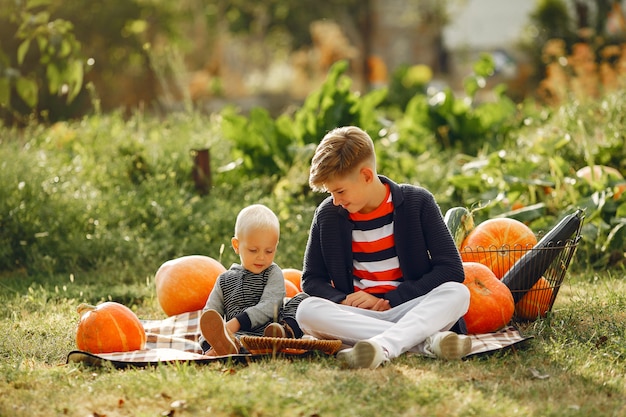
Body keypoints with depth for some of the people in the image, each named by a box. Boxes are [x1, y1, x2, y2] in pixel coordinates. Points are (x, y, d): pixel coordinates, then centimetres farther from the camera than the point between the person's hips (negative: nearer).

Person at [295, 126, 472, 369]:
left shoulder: (417, 202, -1)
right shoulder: (327, 215, 6)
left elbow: (452, 269, -5)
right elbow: (311, 279, 13)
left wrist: (392, 300, -12)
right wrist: (343, 301, -10)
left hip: (409, 311, -1)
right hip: (357, 316, 2)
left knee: (457, 293, -30)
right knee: (307, 310, -30)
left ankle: (384, 345, -52)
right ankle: (427, 341, -41)